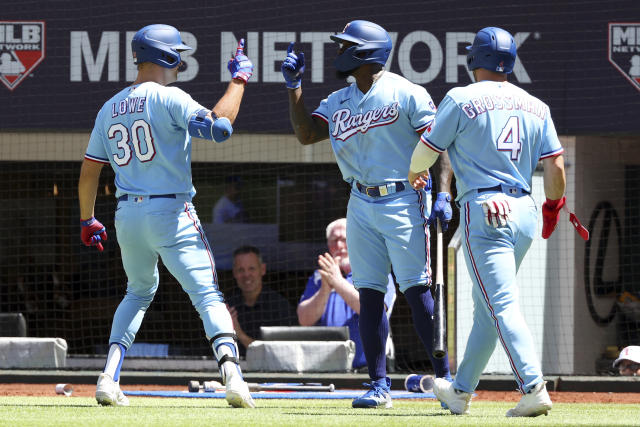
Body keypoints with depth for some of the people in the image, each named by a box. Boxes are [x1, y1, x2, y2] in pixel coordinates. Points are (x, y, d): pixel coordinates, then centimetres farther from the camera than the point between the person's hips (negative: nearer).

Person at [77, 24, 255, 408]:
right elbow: (218, 126, -23)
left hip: (127, 215, 6)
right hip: (171, 214, -6)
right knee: (208, 294, -8)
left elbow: (89, 171, 14)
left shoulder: (110, 109, 11)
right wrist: (239, 80, -12)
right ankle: (232, 374, -27)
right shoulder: (168, 99, -10)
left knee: (140, 291, 26)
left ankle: (109, 378, 13)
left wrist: (88, 220, 25)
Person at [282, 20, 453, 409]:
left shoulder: (406, 94, -7)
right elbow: (306, 133, 7)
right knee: (370, 293, 3)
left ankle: (445, 378, -5)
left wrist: (443, 194, -19)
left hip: (405, 201, -6)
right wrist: (294, 86, 2)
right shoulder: (338, 102, 13)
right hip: (362, 205, 6)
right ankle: (379, 385, 5)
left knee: (417, 291, -10)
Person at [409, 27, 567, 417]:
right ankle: (461, 392, 27)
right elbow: (556, 166, 6)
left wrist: (414, 173, 26)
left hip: (485, 212, -6)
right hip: (525, 212, 6)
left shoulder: (462, 99, -3)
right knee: (486, 306, 17)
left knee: (502, 304, -12)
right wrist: (553, 206, 24)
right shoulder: (536, 107, 11)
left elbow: (427, 150, 4)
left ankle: (534, 389, -27)